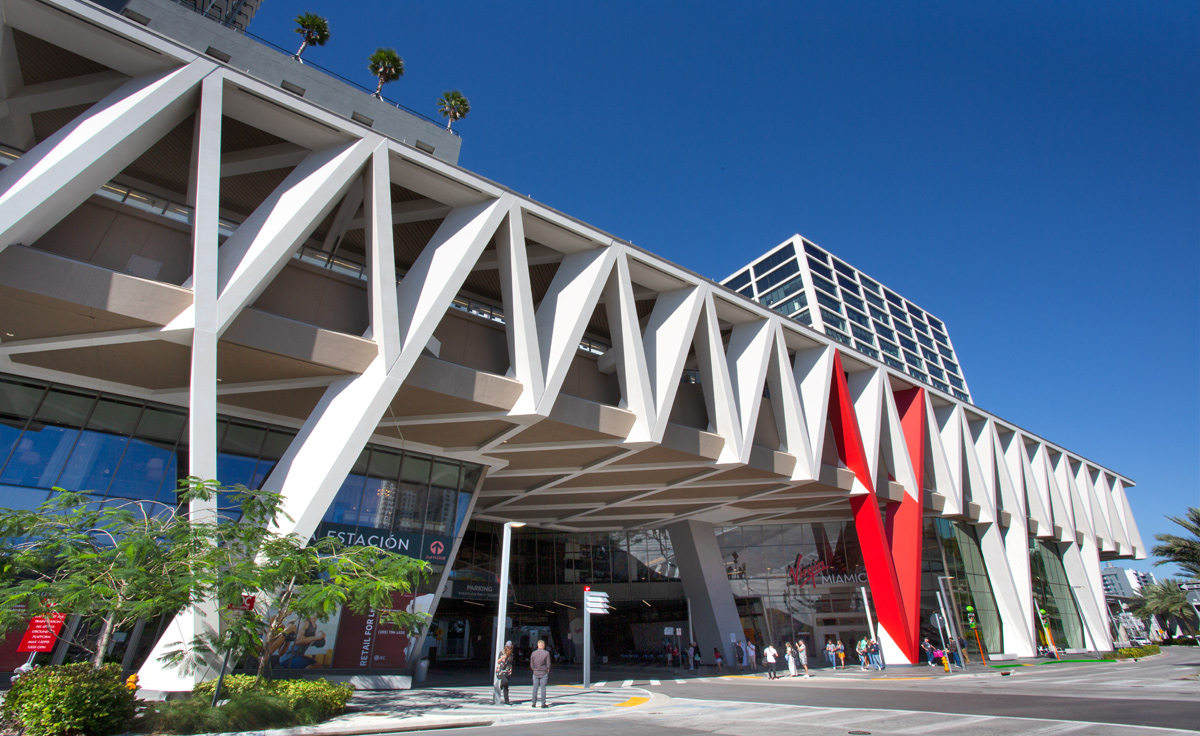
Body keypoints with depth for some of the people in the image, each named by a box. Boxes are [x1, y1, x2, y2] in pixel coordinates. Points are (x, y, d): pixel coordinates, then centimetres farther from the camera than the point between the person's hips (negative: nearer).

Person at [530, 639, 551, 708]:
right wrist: (547, 671, 11)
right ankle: (543, 704, 4)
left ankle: (534, 703, 11)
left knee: (535, 688, 9)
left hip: (535, 673, 2)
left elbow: (531, 665, 5)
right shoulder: (546, 653, -7)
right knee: (543, 688, 2)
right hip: (544, 673, -2)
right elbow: (548, 664, -5)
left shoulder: (533, 653, 1)